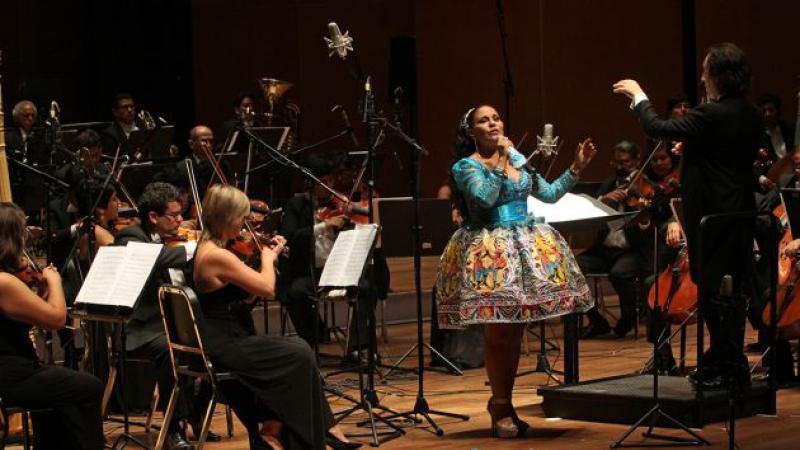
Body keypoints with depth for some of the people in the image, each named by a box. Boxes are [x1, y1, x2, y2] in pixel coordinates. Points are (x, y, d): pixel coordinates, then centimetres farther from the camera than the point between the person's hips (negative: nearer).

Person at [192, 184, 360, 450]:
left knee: (298, 349, 6)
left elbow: (246, 295, 15)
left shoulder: (209, 247, 10)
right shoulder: (218, 256, -22)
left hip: (222, 340, 10)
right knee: (298, 356, -8)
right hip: (223, 346, -10)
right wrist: (268, 257, 0)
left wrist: (270, 256, 10)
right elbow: (267, 288, -18)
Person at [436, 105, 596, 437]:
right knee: (498, 332, -5)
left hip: (526, 248, 6)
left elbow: (550, 193, 16)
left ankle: (504, 403, 20)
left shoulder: (517, 159, 15)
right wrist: (501, 162, -14)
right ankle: (500, 408, 7)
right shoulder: (465, 166, -2)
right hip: (490, 254, -6)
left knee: (516, 331, 9)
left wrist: (577, 168, 8)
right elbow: (485, 198, -20)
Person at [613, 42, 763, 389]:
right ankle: (731, 363, 21)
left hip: (712, 217, -8)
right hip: (741, 214, 8)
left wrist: (638, 96, 1)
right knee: (732, 290, 14)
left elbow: (657, 128, -15)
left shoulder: (712, 114, -19)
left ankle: (723, 367, 2)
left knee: (712, 291, -1)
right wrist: (691, 145, 22)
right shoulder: (752, 117, 7)